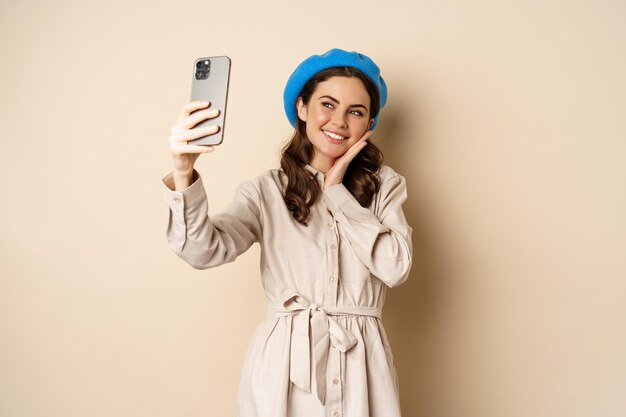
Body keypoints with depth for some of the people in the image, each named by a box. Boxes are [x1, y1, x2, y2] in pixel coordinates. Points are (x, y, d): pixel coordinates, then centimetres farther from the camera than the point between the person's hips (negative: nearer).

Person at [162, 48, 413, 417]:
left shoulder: (386, 186, 5)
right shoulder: (267, 190, -1)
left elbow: (396, 266, -10)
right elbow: (206, 249, -16)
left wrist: (337, 192, -7)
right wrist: (183, 174, -33)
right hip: (284, 367, -1)